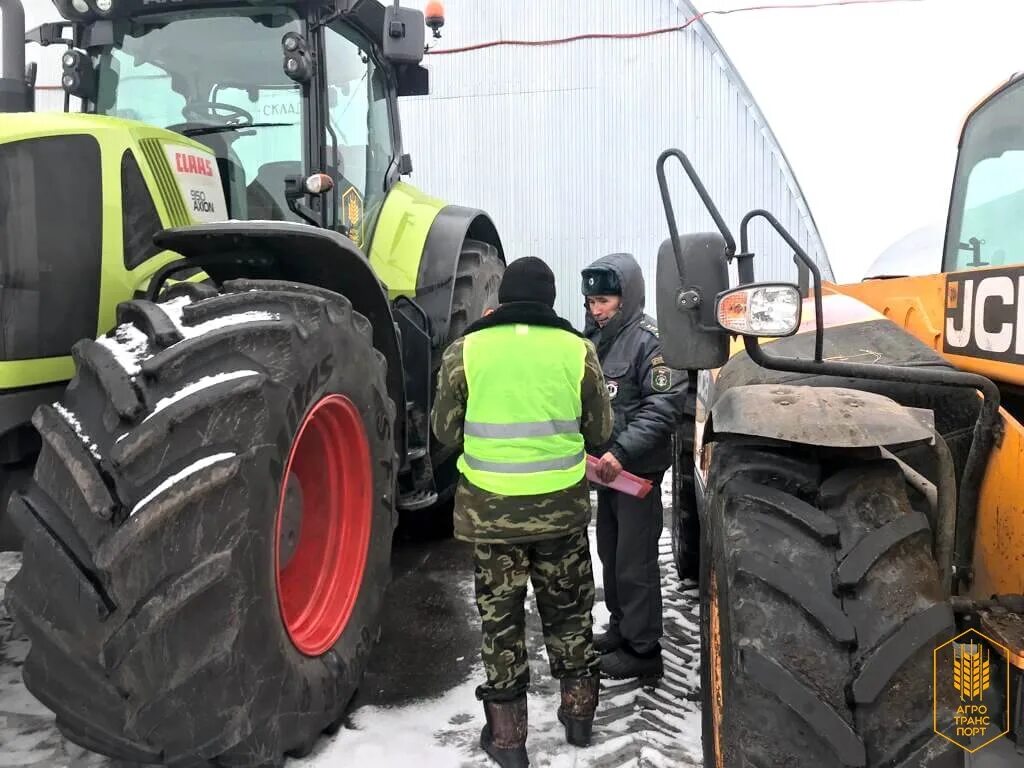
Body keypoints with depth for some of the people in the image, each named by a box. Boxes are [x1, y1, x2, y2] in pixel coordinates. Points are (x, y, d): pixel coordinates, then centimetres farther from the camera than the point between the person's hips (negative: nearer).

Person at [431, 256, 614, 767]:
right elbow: (600, 431, 5)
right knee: (568, 609, 19)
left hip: (489, 507, -1)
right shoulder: (577, 350, -3)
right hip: (562, 504, 1)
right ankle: (578, 712, 33)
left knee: (500, 617, 12)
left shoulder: (466, 351, -5)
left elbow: (445, 431, 3)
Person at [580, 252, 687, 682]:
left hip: (638, 470, -8)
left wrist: (623, 451, -27)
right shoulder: (593, 339, 11)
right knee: (610, 554, 18)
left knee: (635, 561, -1)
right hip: (605, 467, 8)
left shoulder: (648, 340, -14)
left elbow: (665, 406, -21)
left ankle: (643, 651, 11)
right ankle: (621, 629, 34)